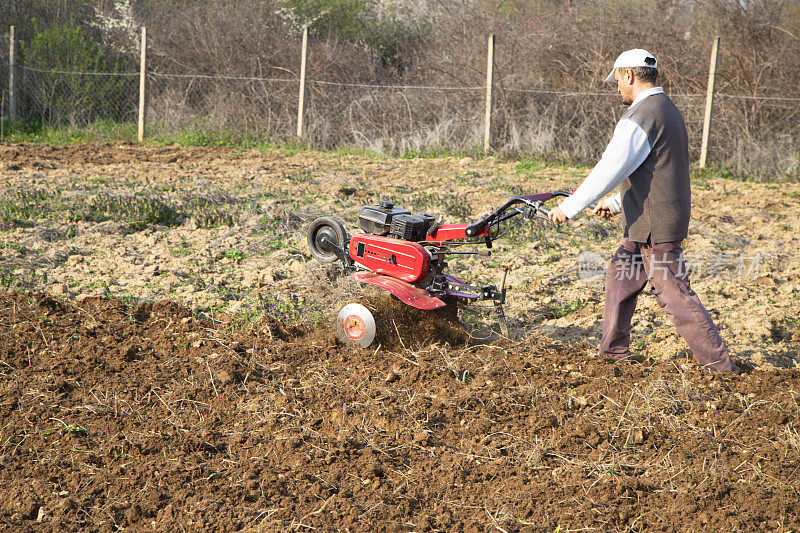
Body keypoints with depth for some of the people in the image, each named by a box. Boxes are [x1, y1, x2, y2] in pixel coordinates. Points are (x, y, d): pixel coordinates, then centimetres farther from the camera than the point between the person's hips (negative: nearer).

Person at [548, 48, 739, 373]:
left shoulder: (641, 116, -17)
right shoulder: (669, 110, 15)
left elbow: (611, 169, -22)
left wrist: (569, 208, -17)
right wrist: (616, 203, 30)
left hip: (654, 226, -10)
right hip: (654, 222, 10)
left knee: (675, 296, -6)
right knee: (619, 277, 18)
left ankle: (720, 366, -2)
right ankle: (614, 352, 28)